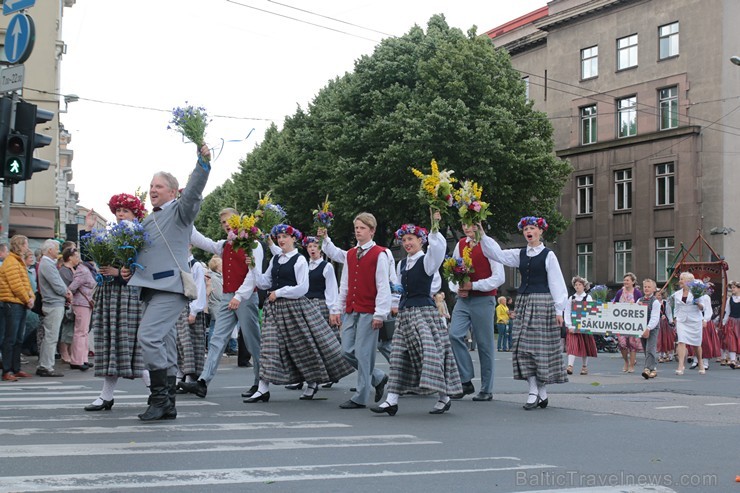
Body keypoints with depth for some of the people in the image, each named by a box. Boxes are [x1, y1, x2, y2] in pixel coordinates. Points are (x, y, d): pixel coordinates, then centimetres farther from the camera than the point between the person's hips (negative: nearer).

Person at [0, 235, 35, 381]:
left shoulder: (19, 262, 19)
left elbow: (26, 283, 18)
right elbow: (17, 286, -18)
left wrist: (32, 297, 1)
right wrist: (27, 300, -10)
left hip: (21, 305, 10)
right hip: (12, 304, -10)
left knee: (18, 339, 13)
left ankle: (16, 369, 19)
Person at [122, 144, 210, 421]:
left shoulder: (179, 211, 0)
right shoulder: (148, 221, 23)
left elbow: (193, 192, -20)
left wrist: (203, 163, -34)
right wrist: (129, 270, 13)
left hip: (171, 287, -9)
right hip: (151, 289, 9)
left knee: (148, 336, -21)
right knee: (165, 346, 10)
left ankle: (160, 396, -14)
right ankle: (167, 406, 14)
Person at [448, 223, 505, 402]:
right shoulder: (460, 245, 11)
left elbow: (499, 278, -10)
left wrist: (473, 285, -14)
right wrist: (457, 288, -2)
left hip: (483, 300, -5)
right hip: (463, 299, 5)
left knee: (484, 343, 1)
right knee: (454, 335, -12)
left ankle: (487, 390, 11)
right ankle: (466, 381, -1)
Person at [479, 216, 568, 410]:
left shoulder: (548, 255, -1)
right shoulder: (520, 254, 13)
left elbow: (556, 283, -3)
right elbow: (498, 254, 4)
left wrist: (558, 309, -8)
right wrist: (482, 235, -7)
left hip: (543, 302, -5)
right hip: (523, 302, 5)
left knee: (541, 346, -5)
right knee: (523, 347, -1)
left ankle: (542, 392, 4)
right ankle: (534, 392, 3)